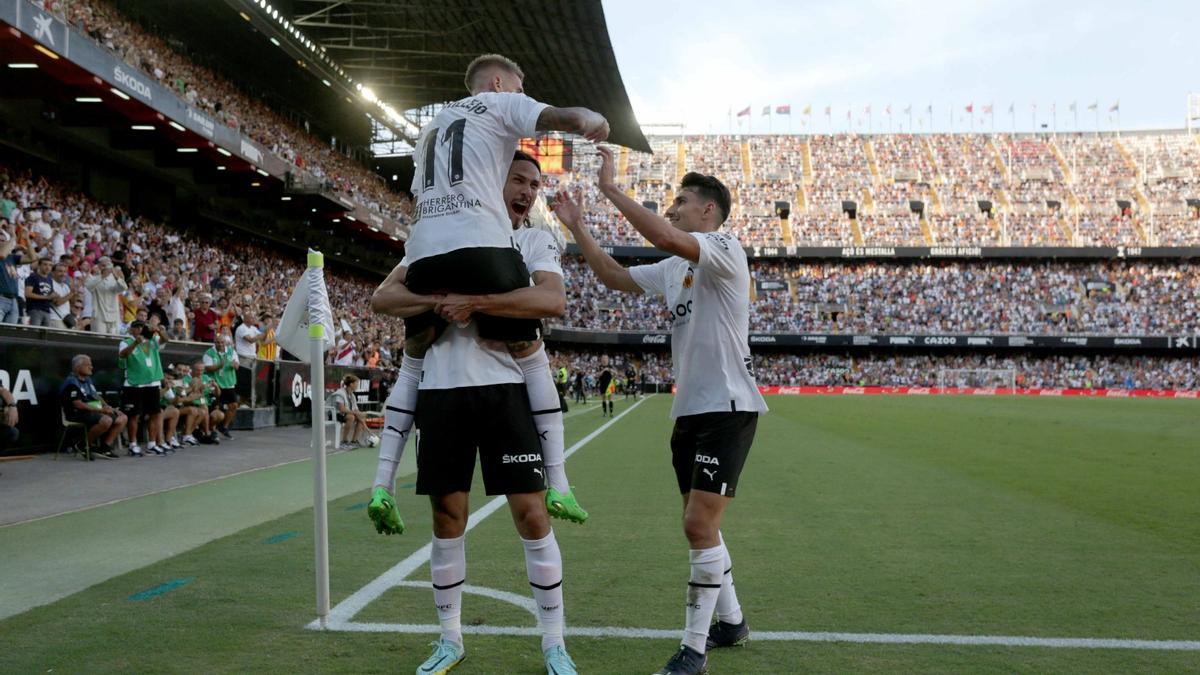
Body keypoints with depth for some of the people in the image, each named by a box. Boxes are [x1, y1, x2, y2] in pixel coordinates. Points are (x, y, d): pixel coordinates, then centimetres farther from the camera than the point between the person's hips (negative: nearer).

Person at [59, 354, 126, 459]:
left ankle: (105, 447, -5)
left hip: (95, 411, 10)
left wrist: (107, 407, 8)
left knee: (122, 418, -5)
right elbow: (78, 404, -20)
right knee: (106, 420, -35)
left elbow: (97, 396, 26)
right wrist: (100, 410, -22)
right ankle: (87, 445, -14)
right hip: (79, 414, -10)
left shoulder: (87, 380, 20)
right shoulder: (71, 383, -11)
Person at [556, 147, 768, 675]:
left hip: (727, 407, -9)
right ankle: (730, 621, 33)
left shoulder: (726, 248, -10)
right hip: (689, 409, 9)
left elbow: (666, 237, -28)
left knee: (699, 524, -11)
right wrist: (578, 229, 14)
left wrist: (611, 189, -21)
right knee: (700, 525, 16)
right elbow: (614, 278, 22)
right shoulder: (673, 269, 16)